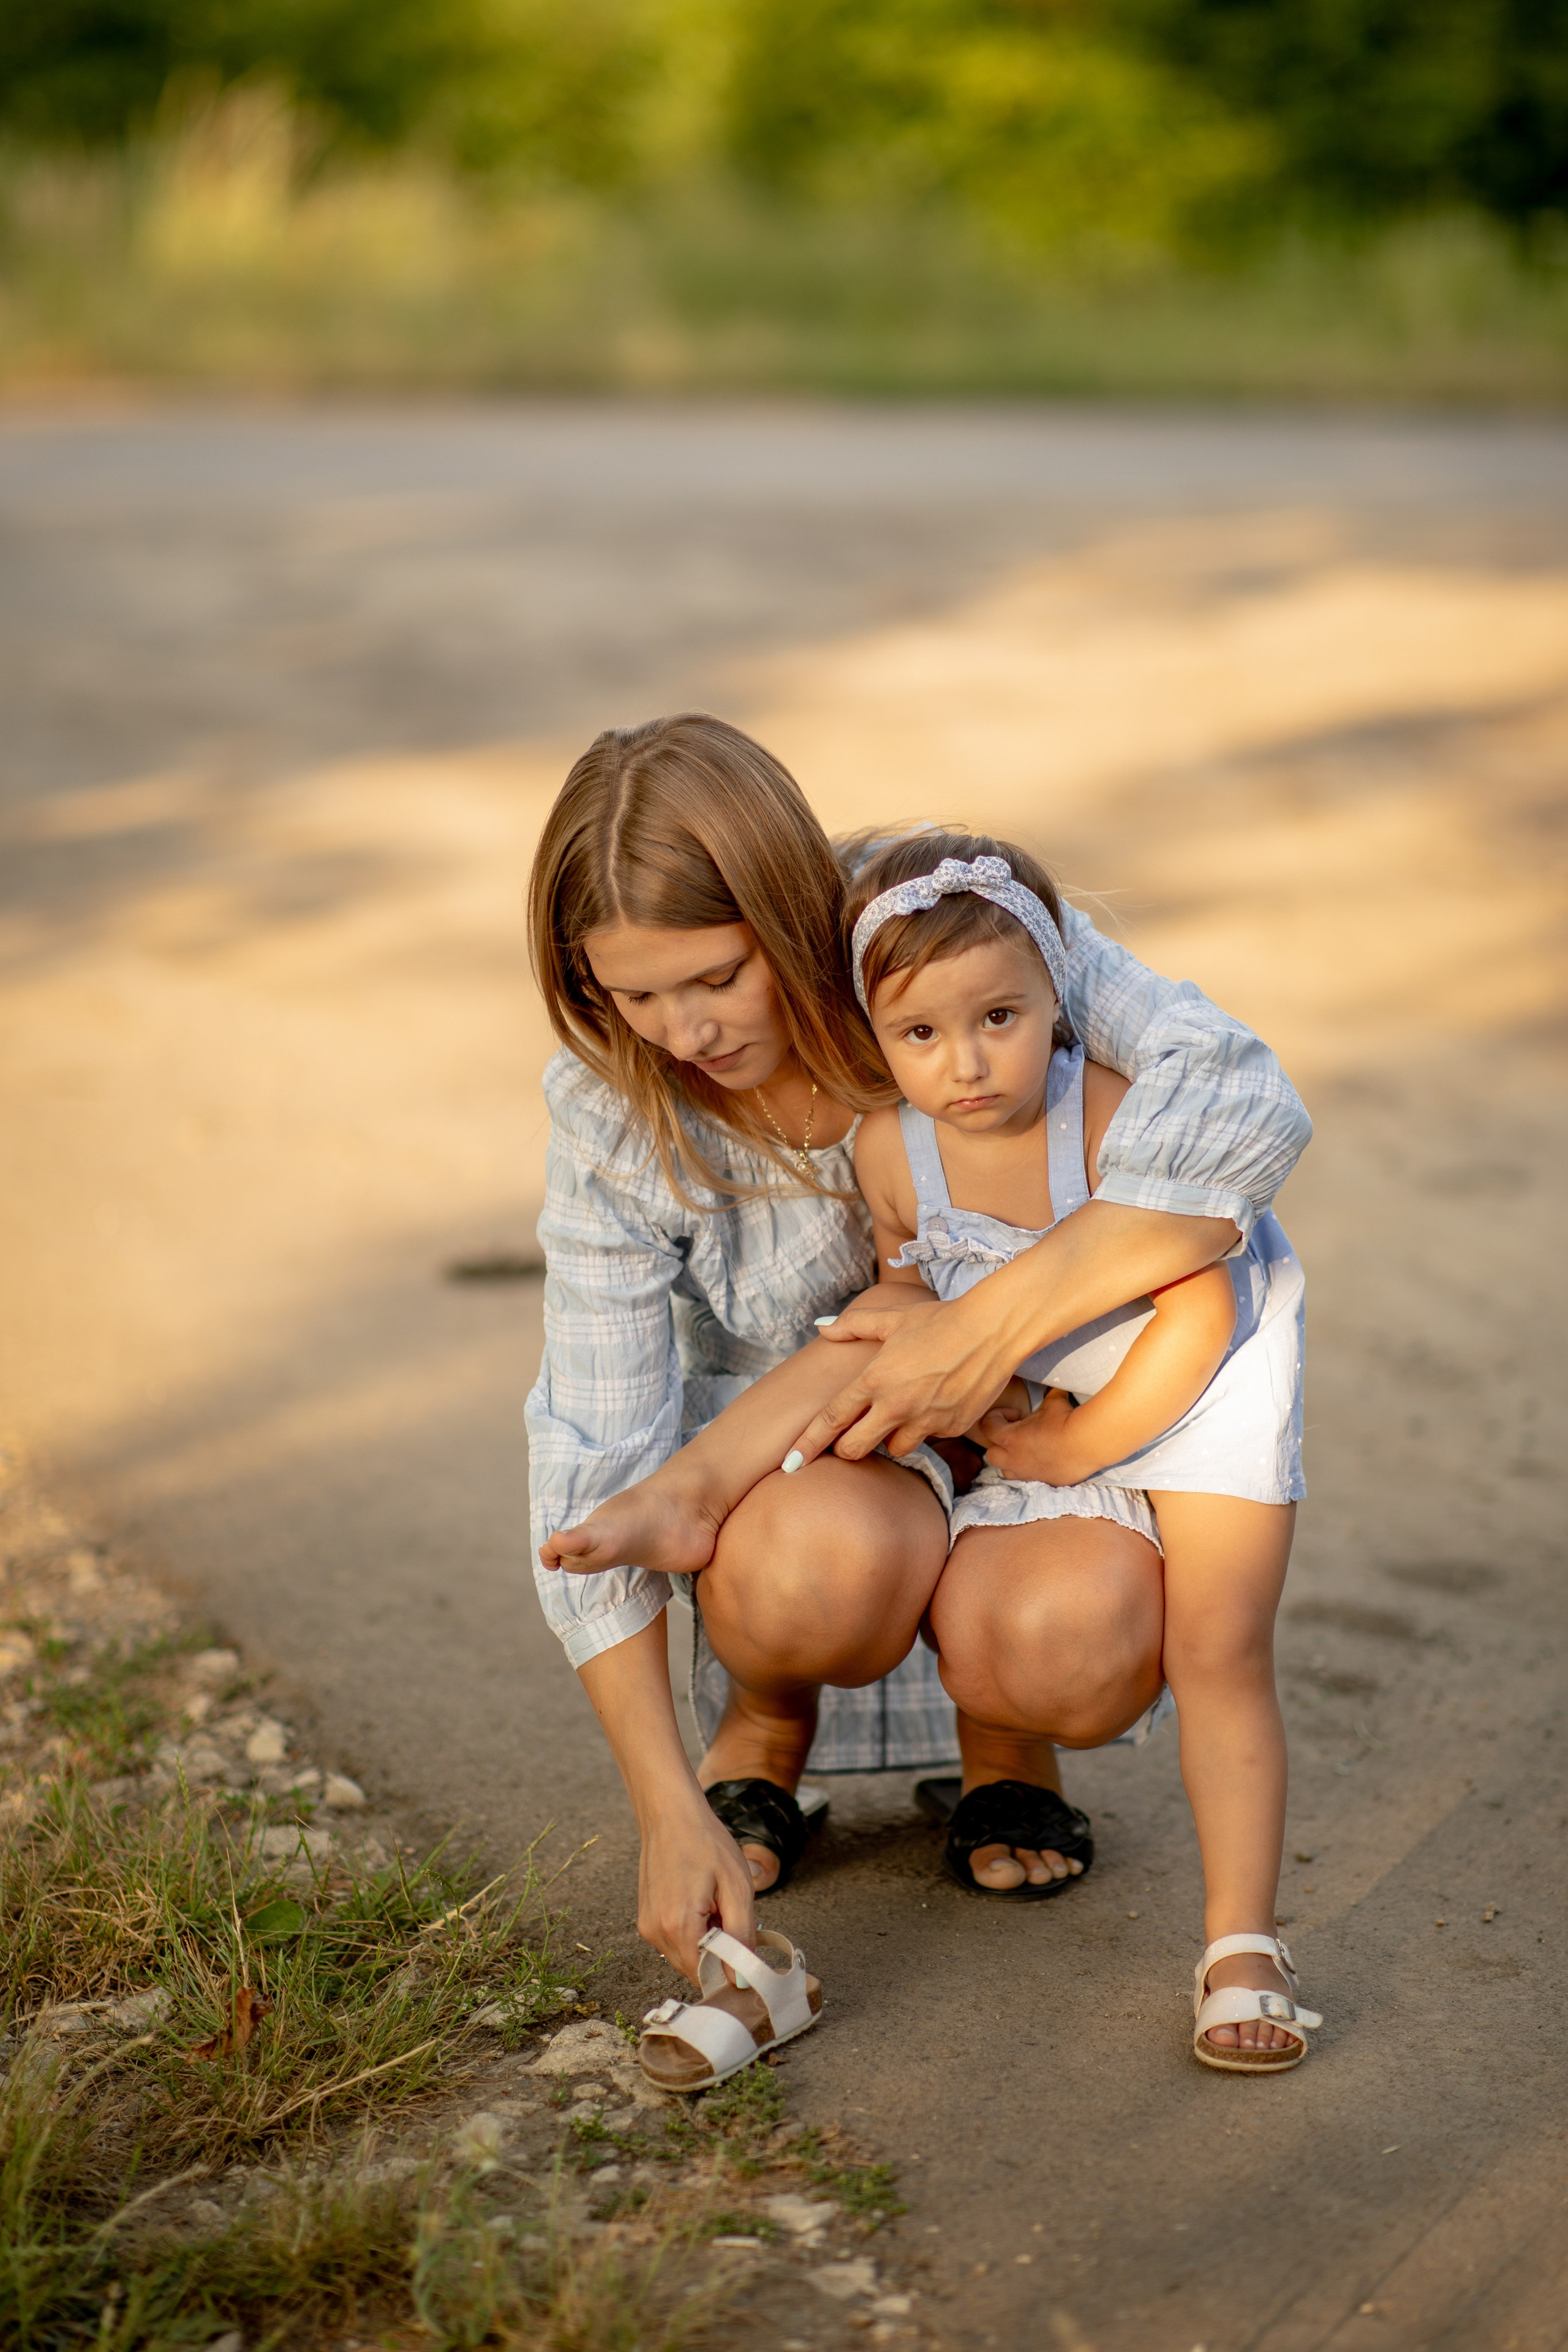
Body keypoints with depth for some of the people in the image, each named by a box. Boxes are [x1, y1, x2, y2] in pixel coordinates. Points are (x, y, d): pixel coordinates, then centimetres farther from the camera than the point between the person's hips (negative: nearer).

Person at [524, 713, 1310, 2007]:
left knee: (1081, 1644, -34)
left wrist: (991, 1326, -42)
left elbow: (1245, 1105, -34)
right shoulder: (617, 1113, -18)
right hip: (791, 1451, 1)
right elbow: (598, 1456, -16)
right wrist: (670, 1813, -21)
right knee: (826, 1561, -36)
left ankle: (1004, 1739, 5)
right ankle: (762, 1730, 2)